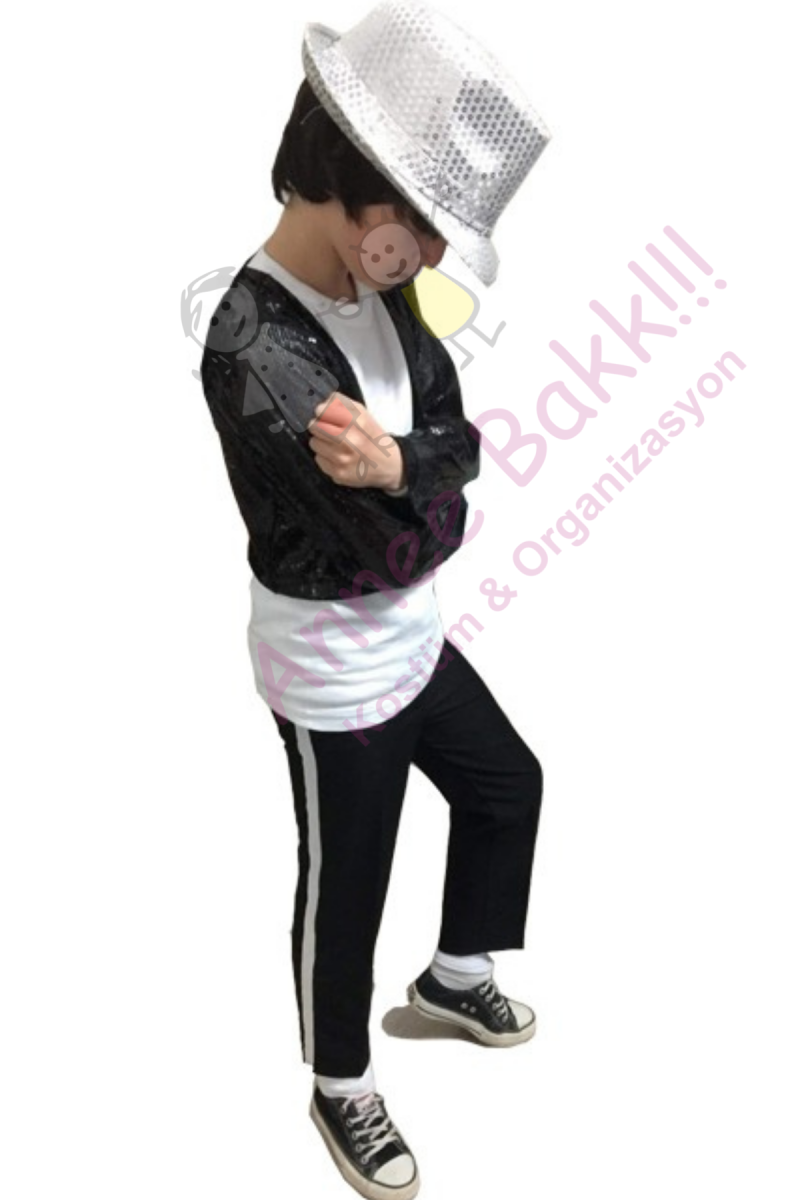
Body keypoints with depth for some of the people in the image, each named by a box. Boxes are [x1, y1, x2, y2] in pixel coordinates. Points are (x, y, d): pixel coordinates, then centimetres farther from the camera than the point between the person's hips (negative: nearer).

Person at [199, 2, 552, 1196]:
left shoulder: (376, 290, -4)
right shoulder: (253, 350, -31)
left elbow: (458, 438, -10)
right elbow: (398, 543, -35)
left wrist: (397, 462, -27)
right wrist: (422, 475, -21)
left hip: (411, 640, 9)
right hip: (334, 674, -9)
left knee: (507, 785, 26)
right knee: (343, 890, 12)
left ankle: (455, 976, 51)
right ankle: (341, 1090, 40)